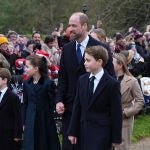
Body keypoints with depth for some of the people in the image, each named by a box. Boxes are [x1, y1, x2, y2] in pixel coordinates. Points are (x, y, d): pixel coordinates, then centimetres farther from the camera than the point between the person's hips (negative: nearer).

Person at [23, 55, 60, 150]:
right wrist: (24, 123, 7)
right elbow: (25, 104, 9)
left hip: (46, 122, -4)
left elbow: (53, 104, -6)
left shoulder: (48, 83, -9)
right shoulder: (26, 83, 6)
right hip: (31, 123, 4)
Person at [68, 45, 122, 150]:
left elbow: (116, 113, -7)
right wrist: (73, 131, 7)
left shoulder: (112, 84, -8)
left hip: (102, 132, -5)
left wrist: (116, 138, -6)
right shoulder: (82, 80, 9)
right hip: (84, 131, 5)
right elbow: (77, 107, 10)